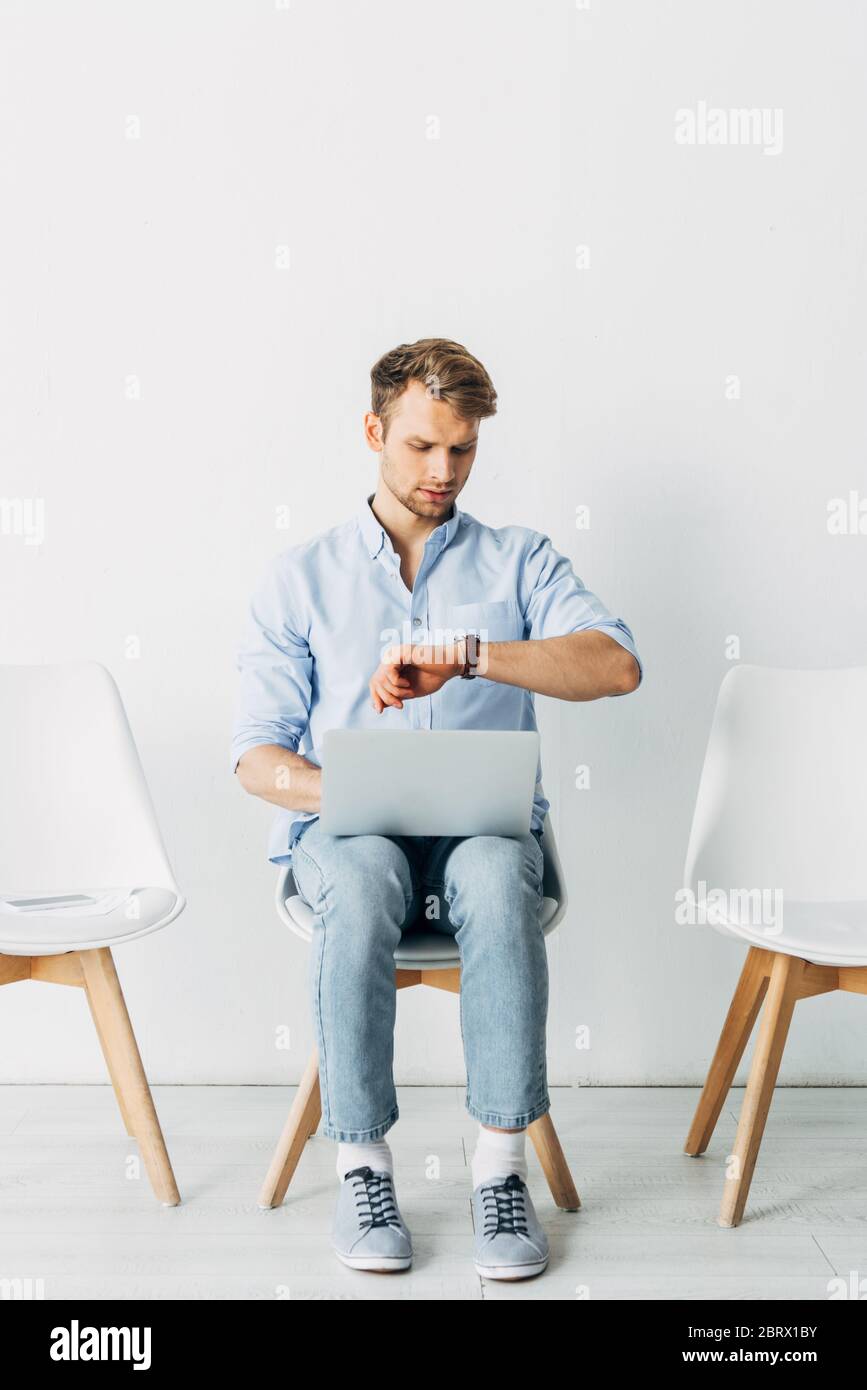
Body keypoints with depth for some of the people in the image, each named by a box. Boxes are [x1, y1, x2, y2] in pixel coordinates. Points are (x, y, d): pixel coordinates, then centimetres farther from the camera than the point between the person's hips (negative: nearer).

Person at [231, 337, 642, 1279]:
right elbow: (258, 753, 6)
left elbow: (616, 665, -8)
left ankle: (501, 1164, -25)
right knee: (361, 883, -35)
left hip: (485, 820, 0)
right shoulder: (300, 578, 13)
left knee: (495, 880, -35)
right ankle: (361, 1163, -22)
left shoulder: (519, 560, 12)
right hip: (346, 826, 0)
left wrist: (466, 653, -22)